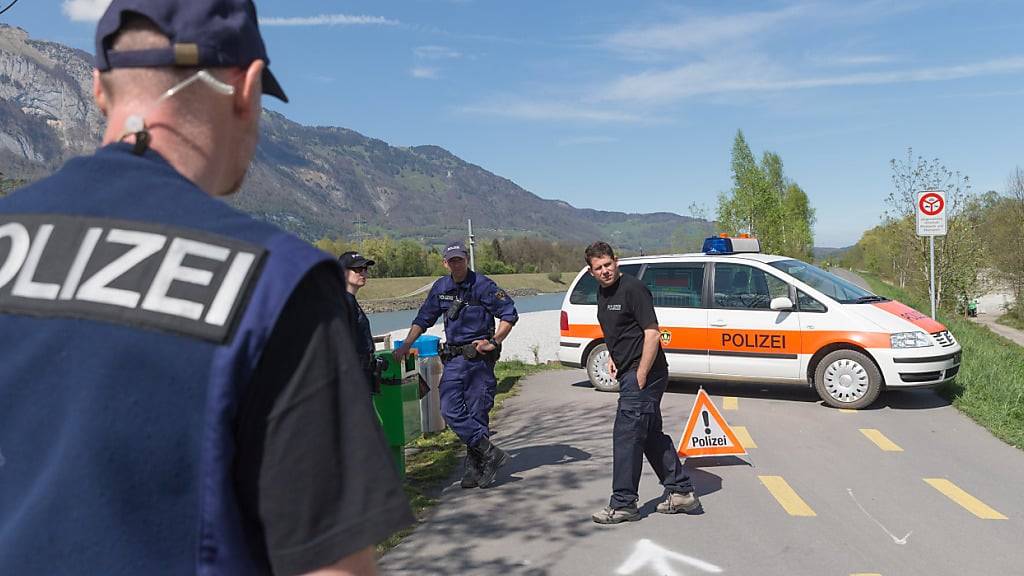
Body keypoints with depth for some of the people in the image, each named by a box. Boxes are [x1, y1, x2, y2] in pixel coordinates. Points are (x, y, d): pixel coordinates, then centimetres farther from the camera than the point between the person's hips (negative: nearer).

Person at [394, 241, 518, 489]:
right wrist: (406, 345, 9)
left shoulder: (482, 285, -6)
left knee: (477, 412, -1)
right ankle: (490, 453, -4)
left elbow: (509, 315, -5)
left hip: (479, 357, -5)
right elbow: (423, 319, 18)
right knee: (450, 409, -9)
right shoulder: (441, 288, 10)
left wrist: (493, 342, -12)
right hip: (453, 358, 5)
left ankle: (475, 468, 9)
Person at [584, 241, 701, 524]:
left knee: (626, 435, -6)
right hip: (628, 373, 10)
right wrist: (612, 357, 15)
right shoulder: (603, 292, 13)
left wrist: (640, 376, -20)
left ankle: (623, 503, 3)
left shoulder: (632, 288, -15)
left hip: (644, 375, -10)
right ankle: (682, 491, 25)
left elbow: (652, 333, -19)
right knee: (652, 435, 14)